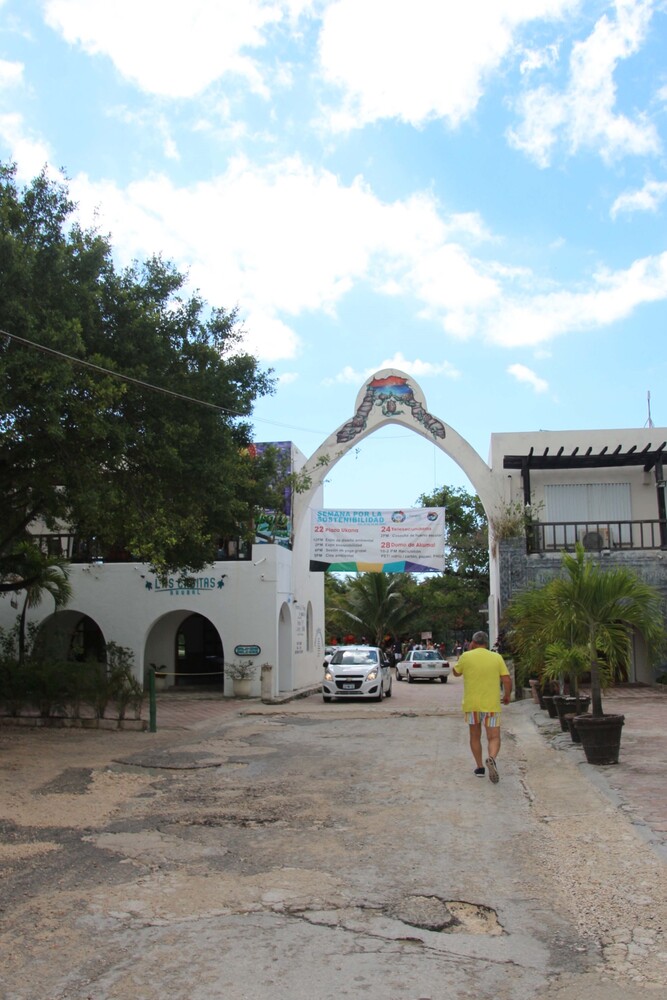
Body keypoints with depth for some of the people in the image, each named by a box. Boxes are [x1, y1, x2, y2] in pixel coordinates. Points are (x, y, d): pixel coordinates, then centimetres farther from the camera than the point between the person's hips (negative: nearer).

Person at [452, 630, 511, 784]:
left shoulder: (466, 656, -1)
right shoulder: (497, 657, 0)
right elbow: (507, 680, -3)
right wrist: (507, 696, 14)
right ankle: (491, 758, -25)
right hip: (491, 704, -1)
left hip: (471, 703, 1)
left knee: (475, 736, 18)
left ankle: (480, 767, 19)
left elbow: (456, 673, 15)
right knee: (494, 737, 3)